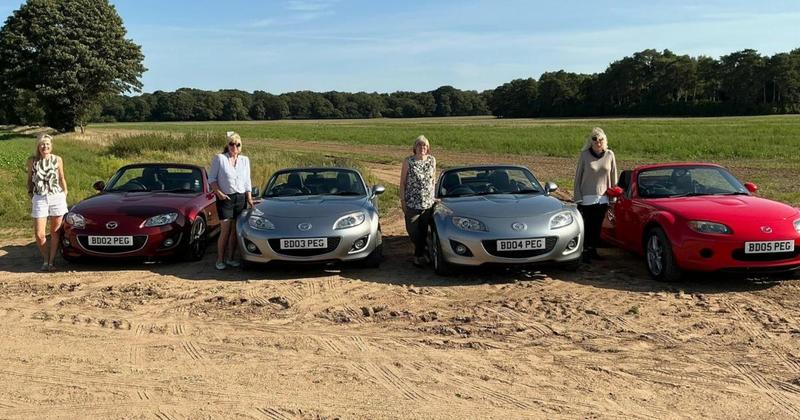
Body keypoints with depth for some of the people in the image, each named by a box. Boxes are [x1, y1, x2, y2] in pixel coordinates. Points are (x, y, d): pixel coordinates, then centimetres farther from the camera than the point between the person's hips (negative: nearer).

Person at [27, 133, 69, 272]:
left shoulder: (57, 160, 3)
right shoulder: (32, 161, 3)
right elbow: (30, 180, 14)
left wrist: (65, 195, 10)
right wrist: (31, 195, 8)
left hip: (57, 198, 0)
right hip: (39, 199, 0)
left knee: (55, 233, 3)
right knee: (39, 234, -4)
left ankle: (52, 261, 12)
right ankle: (46, 259, 17)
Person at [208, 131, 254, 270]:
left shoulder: (245, 160, 9)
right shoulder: (219, 158, -3)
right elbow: (212, 178, 0)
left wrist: (249, 198, 8)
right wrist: (218, 192, -13)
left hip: (241, 197, 4)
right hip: (225, 198, -4)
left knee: (235, 230, 6)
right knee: (225, 230, -7)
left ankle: (230, 258, 16)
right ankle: (220, 260, 4)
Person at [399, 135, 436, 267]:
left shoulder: (432, 160, 4)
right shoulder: (408, 161, -5)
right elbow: (402, 182, -1)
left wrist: (433, 197, 12)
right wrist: (402, 200, -5)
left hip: (428, 202, 2)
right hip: (412, 203, -2)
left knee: (424, 231, 6)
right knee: (412, 231, -1)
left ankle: (419, 254, 19)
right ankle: (420, 254, 16)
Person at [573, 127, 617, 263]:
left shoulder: (610, 155, 2)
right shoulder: (584, 155, -5)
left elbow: (613, 177, 10)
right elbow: (578, 177, -2)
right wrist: (578, 198, -5)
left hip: (603, 198, 3)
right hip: (587, 198, -3)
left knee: (597, 226, 10)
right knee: (587, 226, -2)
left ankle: (593, 250, 21)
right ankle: (585, 251, 6)